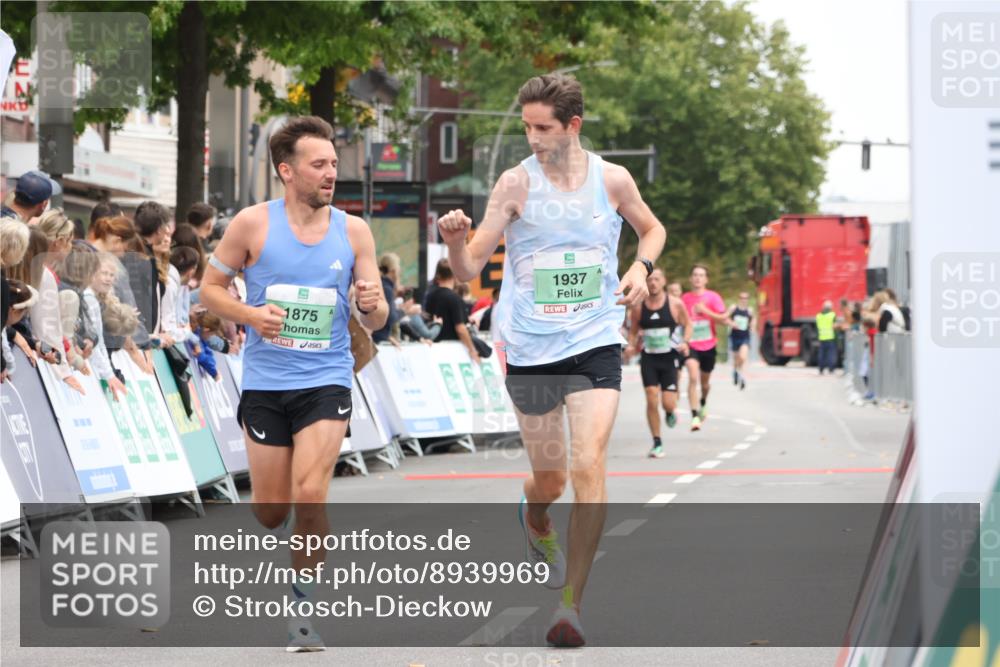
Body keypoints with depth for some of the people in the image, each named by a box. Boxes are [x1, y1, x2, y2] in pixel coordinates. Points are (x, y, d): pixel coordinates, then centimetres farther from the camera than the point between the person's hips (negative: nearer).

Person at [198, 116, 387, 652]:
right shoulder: (252, 224, -5)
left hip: (326, 380, 0)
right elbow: (210, 288, 2)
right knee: (271, 512, 6)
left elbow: (374, 322, 5)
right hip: (265, 381, 0)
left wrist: (373, 305, -19)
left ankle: (301, 610, 1)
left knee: (308, 496, -15)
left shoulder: (353, 231, 1)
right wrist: (250, 315, -16)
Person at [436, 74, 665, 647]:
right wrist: (455, 241, -26)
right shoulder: (517, 182, -5)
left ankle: (572, 604, -10)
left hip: (595, 345, 0)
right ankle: (536, 522, 50)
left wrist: (642, 267, 0)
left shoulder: (612, 180, -2)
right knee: (550, 478, 11)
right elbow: (470, 269, -5)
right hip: (530, 348, 0)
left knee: (588, 465, -16)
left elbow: (652, 228, 20)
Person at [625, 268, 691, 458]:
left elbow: (687, 324, 7)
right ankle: (657, 444, 3)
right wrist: (631, 346, -9)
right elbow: (633, 331, 10)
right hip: (648, 358, 1)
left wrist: (685, 342, -11)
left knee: (668, 403, -7)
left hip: (670, 358, -1)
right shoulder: (639, 307, 0)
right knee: (652, 401, -9)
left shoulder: (675, 304, -4)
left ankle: (670, 413, 33)